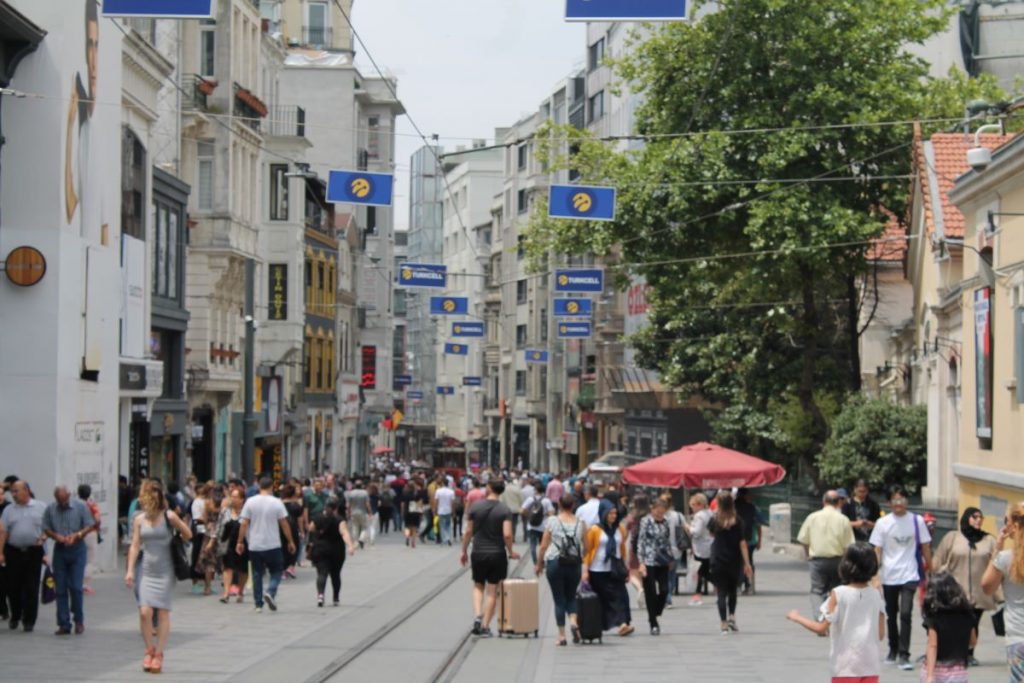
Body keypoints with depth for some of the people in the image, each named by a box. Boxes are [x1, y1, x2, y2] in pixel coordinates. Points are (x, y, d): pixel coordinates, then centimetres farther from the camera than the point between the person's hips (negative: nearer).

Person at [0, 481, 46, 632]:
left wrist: (43, 538, -12)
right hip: (14, 552, 1)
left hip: (33, 552, -1)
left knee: (31, 589, -2)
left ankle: (29, 621, 5)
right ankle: (15, 617, 22)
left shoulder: (41, 508, 6)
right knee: (13, 587, 3)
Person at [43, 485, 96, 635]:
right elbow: (46, 528, 7)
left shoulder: (80, 507, -3)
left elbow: (90, 526, -2)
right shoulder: (50, 509, 2)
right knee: (60, 589, 2)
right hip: (59, 550, 2)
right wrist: (56, 536, -12)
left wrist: (76, 535, -17)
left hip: (77, 550, -2)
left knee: (76, 587, -7)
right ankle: (63, 624, 8)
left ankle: (79, 620, 11)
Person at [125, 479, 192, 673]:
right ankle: (149, 650, 12)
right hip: (146, 570, 2)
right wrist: (130, 570, -1)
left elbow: (187, 535, 5)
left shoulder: (169, 517, -7)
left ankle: (158, 654, 8)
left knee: (163, 612, -1)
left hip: (165, 571, -2)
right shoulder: (139, 519, 3)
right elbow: (135, 545, 4)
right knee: (145, 612, -8)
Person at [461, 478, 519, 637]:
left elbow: (469, 532, 1)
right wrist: (511, 552, 1)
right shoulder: (505, 511, -7)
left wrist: (464, 551, 13)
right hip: (497, 554, -1)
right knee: (492, 591, 7)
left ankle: (477, 616, -3)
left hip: (478, 553, 1)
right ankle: (485, 627, 8)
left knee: (478, 586, 19)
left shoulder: (476, 507, -2)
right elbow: (507, 534, -15)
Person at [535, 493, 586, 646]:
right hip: (574, 564, 2)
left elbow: (544, 545, -4)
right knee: (571, 596, 17)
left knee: (559, 599, 5)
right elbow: (585, 548, 3)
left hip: (555, 563, -2)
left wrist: (540, 563, 7)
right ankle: (573, 622, -10)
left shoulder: (552, 521, -4)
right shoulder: (580, 523, 0)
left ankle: (561, 635, 3)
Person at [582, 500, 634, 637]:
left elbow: (623, 549, 14)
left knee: (620, 595, -10)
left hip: (615, 570, 3)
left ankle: (623, 623, -14)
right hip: (598, 570, -3)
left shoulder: (620, 529, 7)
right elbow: (587, 550, -3)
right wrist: (585, 570, -8)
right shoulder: (595, 530, -4)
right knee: (601, 598, 3)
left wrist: (625, 568, 14)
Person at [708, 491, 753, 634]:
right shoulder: (737, 521, -7)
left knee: (722, 593, 3)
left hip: (718, 562, -1)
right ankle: (732, 616, 7)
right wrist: (747, 563, -7)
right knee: (732, 590, 21)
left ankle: (724, 624, -2)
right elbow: (742, 543, -9)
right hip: (734, 562, 1)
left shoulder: (715, 520, -5)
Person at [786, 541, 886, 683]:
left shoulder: (838, 594, -10)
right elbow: (880, 634, 3)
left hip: (846, 666, -3)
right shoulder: (875, 595, 1)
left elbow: (821, 628, -10)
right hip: (870, 666, 3)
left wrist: (797, 617, 4)